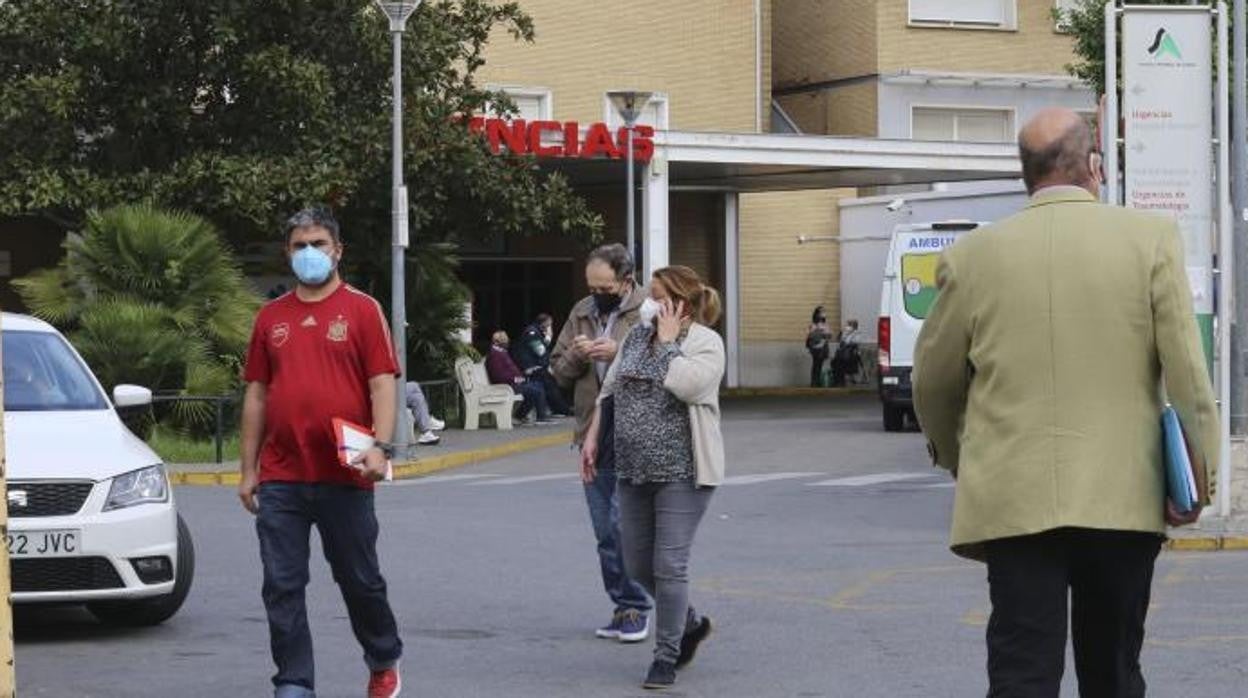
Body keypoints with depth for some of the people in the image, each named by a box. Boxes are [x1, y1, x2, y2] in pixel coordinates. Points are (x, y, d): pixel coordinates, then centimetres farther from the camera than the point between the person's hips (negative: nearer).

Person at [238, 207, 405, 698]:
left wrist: (380, 447, -19)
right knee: (282, 588, 0)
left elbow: (383, 384, -5)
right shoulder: (271, 317, 11)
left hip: (344, 477, -3)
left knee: (360, 579, 9)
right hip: (280, 479, 3)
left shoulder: (362, 310, 1)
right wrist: (248, 470, 10)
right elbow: (256, 395, 14)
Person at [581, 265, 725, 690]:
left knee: (669, 564, -6)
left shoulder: (705, 342, -7)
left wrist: (667, 340, -14)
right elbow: (609, 389, 19)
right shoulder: (637, 336, 12)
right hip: (634, 469, 7)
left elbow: (686, 384, -25)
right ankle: (690, 623, 33)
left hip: (682, 471, -7)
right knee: (637, 565, 11)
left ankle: (666, 655, 6)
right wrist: (592, 436, 13)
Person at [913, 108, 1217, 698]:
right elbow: (1186, 369, -7)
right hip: (1124, 497, 0)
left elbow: (932, 383, 10)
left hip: (1013, 501, 0)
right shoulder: (1151, 240, -2)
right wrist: (1197, 476, 0)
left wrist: (957, 459, 27)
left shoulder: (972, 256, 2)